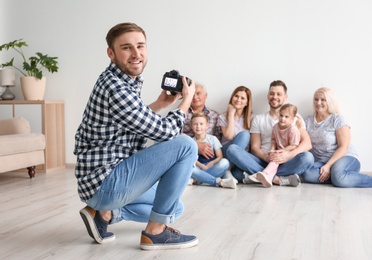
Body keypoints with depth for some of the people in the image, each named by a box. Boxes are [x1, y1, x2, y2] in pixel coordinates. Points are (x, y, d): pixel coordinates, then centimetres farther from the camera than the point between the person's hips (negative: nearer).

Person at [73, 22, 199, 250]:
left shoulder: (119, 81, 10)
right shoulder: (115, 88, -21)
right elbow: (165, 132, -16)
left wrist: (159, 105, 19)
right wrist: (187, 100, 0)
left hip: (104, 178, 10)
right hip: (104, 183, -10)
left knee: (176, 208, 23)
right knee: (186, 146, -17)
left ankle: (104, 212, 10)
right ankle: (155, 231, -9)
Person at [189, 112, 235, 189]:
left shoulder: (213, 139, 6)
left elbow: (220, 157, 0)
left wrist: (211, 164, -18)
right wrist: (201, 166, -23)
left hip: (212, 168, 1)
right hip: (199, 169, 0)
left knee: (225, 162, -30)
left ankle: (197, 180, -29)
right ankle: (219, 182, -37)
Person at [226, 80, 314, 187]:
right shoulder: (258, 119, 15)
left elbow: (307, 143, -2)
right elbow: (255, 147, 6)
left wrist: (289, 155, -24)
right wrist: (266, 157, -18)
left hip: (284, 163, -1)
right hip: (262, 161, 1)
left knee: (307, 157, -31)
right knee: (232, 149, -24)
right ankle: (278, 179, -32)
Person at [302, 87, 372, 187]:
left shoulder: (338, 119, -2)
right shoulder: (308, 121, 12)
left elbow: (343, 147, -10)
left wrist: (328, 165, -21)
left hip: (345, 158, -4)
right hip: (321, 162, 4)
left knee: (338, 176, -38)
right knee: (307, 174, -30)